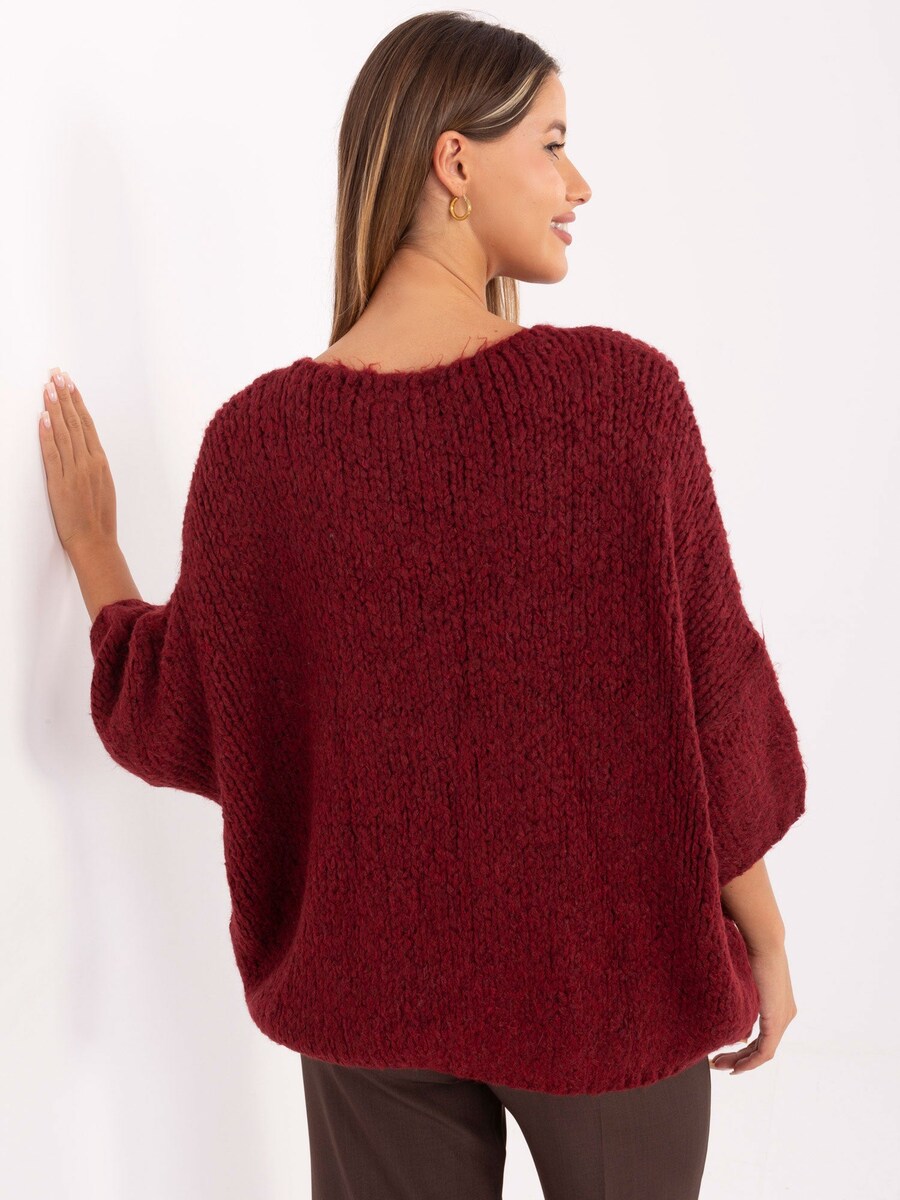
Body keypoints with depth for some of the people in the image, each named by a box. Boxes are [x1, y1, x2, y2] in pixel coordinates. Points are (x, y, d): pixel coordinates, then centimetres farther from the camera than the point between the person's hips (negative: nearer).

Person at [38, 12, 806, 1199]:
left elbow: (182, 728, -5)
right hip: (604, 967, -1)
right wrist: (767, 947, 1)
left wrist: (92, 549, 11)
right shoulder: (624, 391, -21)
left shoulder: (259, 438, -14)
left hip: (373, 973, 2)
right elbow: (712, 706, -15)